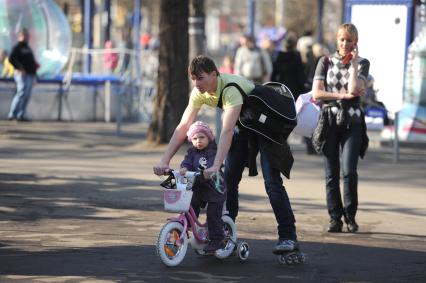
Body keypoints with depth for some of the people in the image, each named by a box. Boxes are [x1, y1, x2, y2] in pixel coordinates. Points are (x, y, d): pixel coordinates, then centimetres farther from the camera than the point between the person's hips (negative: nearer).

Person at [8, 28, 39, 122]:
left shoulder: (27, 47, 22)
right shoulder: (17, 47, -6)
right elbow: (11, 59, -16)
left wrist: (35, 65, 13)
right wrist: (19, 68, -21)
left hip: (30, 74, 9)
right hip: (22, 74, -9)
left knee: (27, 96, 6)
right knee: (22, 93, -16)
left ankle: (21, 115, 9)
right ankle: (12, 114, -15)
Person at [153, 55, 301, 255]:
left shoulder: (231, 88, -36)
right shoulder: (199, 93, -14)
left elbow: (227, 130, -45)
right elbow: (183, 126, -15)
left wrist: (216, 166, -53)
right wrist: (164, 161, -23)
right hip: (243, 127, 7)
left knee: (271, 181, -17)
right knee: (228, 179, -1)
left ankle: (288, 237, -15)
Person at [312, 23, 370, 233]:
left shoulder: (362, 63, 7)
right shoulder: (326, 62, 10)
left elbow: (354, 89, -10)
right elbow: (316, 93, -1)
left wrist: (353, 62, -7)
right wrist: (343, 95, -8)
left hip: (352, 122, -1)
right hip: (330, 120, 1)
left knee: (349, 171, -14)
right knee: (331, 174, 2)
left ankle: (350, 215, 1)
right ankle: (335, 218, 9)